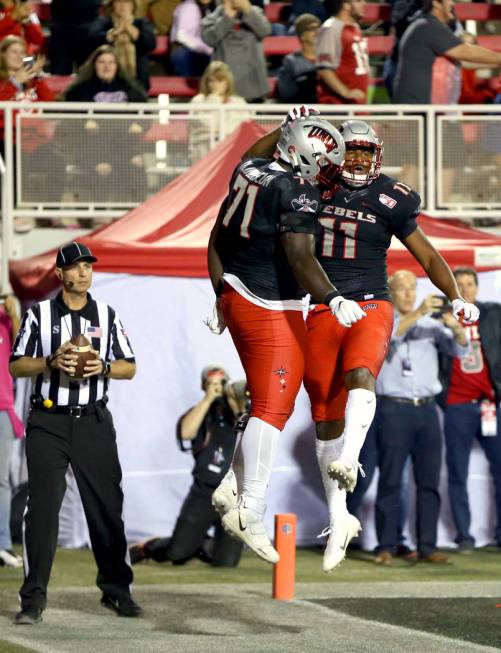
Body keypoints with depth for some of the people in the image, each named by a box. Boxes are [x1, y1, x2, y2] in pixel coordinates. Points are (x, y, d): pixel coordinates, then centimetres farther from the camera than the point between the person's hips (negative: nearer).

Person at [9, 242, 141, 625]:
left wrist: (103, 367, -10)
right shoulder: (39, 314, 6)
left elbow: (130, 367, 11)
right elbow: (16, 365, 5)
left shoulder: (107, 316, 11)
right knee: (43, 507, -6)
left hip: (93, 421, 2)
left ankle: (116, 590, 12)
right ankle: (34, 598, -5)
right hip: (48, 423, -2)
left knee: (106, 507, 1)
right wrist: (52, 362, -13)